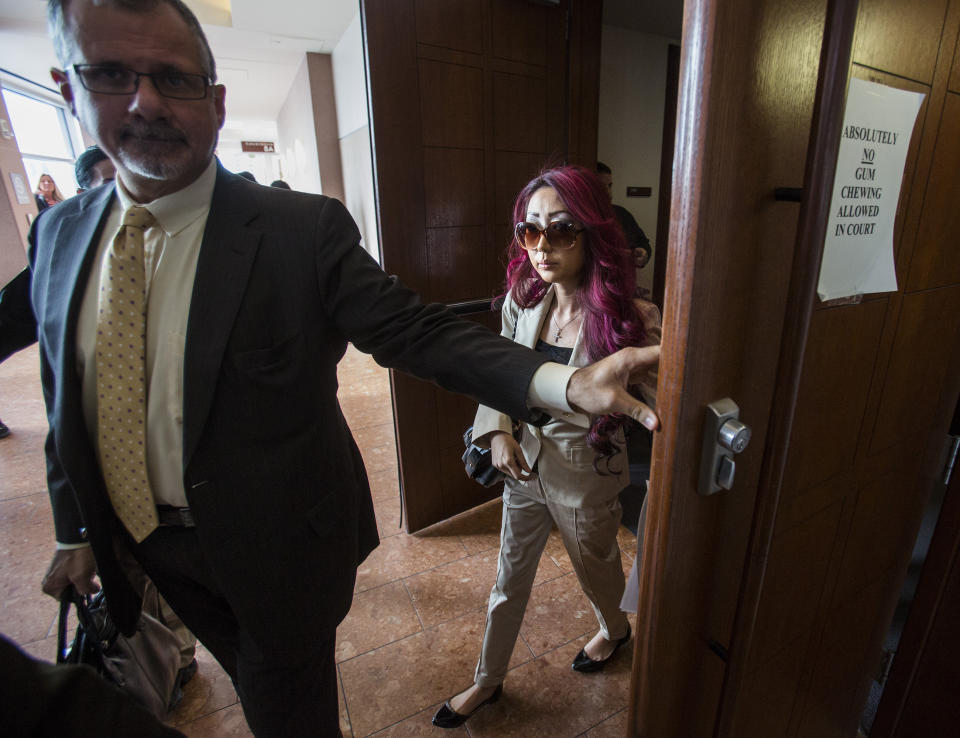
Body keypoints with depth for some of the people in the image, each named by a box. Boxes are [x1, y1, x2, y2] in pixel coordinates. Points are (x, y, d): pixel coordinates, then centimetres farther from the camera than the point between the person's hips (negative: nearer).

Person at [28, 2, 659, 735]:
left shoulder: (306, 229, -20)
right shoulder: (59, 234, -2)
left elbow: (416, 332, -26)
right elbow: (66, 397, 6)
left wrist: (566, 382, -40)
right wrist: (74, 530, 12)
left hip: (278, 542, -5)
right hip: (141, 546, 6)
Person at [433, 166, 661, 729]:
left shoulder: (631, 317, -22)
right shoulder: (523, 299, -9)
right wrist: (498, 431, -9)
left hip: (586, 473, -3)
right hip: (523, 462, 4)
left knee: (596, 567, 26)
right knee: (511, 577, 22)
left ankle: (615, 629, 64)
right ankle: (488, 681, 48)